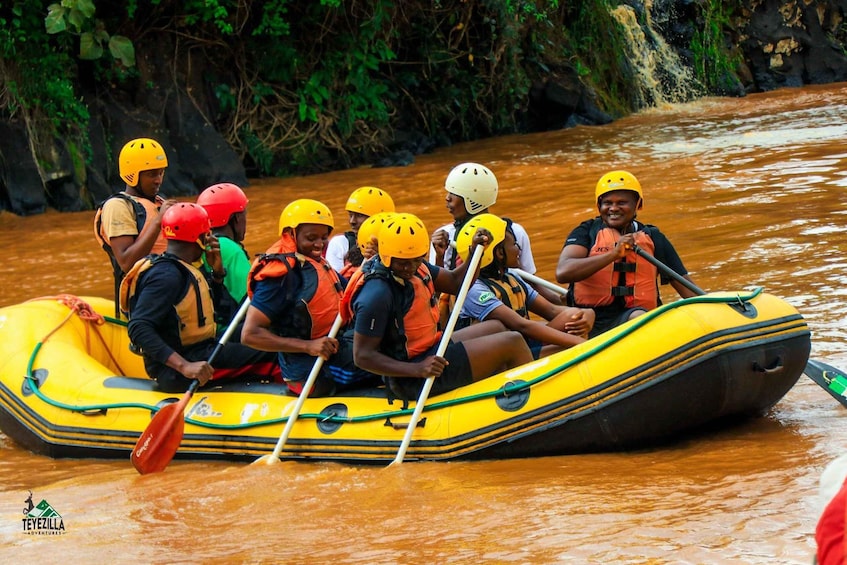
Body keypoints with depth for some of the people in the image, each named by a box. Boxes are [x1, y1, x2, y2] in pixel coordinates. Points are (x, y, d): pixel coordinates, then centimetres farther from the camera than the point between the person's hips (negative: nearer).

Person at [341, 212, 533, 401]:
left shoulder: (415, 267, 2)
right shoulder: (377, 294, -26)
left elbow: (455, 283, 17)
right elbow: (362, 356, -26)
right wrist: (417, 370, -34)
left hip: (430, 352, 10)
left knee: (496, 328, 27)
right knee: (512, 342, -6)